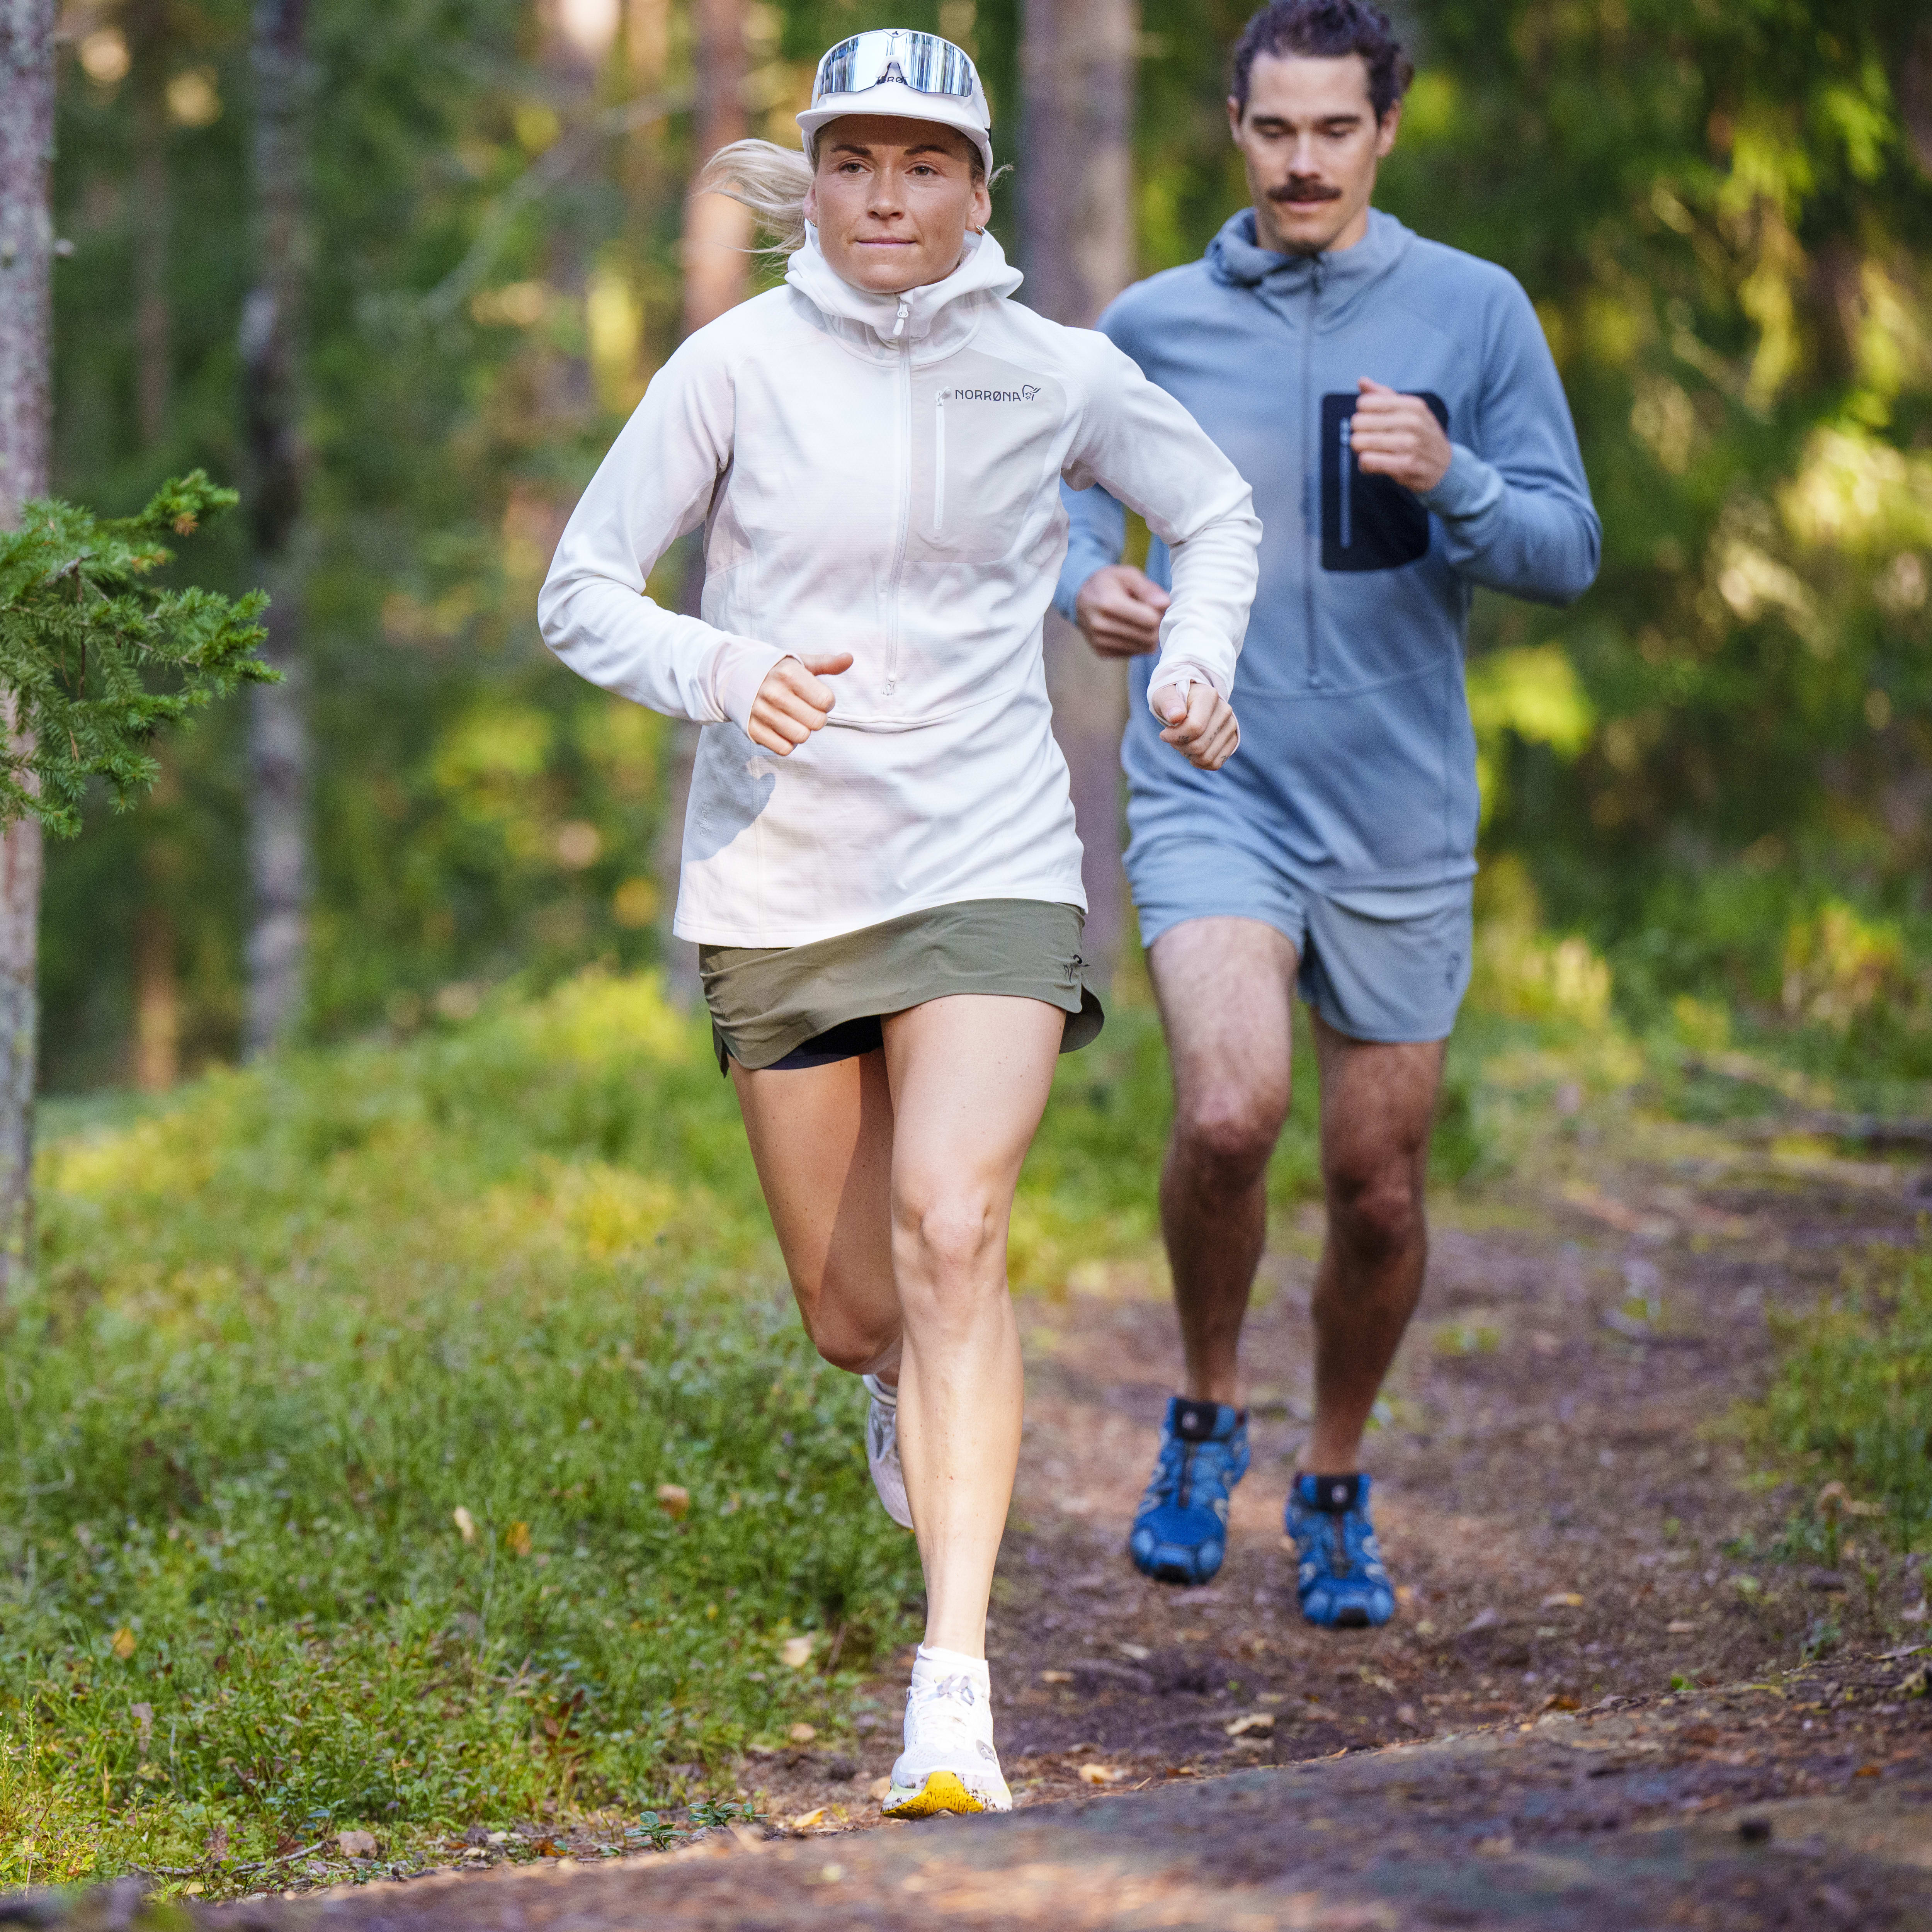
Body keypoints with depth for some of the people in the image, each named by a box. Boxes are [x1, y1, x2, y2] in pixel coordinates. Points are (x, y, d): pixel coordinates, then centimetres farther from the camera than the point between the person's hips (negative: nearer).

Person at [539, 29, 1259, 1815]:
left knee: (952, 1233, -22)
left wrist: (1198, 659, 0)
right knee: (853, 1312, 7)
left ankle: (957, 1684, -24)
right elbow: (581, 592, 0)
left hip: (990, 866, -1)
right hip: (780, 880, 1)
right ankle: (911, 1396, 47)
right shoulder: (740, 365, -3)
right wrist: (716, 671, -19)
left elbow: (1218, 515, 19)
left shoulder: (1058, 378, 1)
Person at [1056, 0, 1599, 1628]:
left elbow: (1569, 550, -3)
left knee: (1379, 1186, 8)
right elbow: (1077, 491, 18)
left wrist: (1448, 481, -23)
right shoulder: (1154, 326, 3)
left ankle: (1337, 1486, 32)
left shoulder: (1475, 313, 0)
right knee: (1231, 1112, -24)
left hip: (1400, 817, 1)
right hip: (1211, 793, -1)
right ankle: (1207, 1413, 2)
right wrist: (1088, 584, -5)